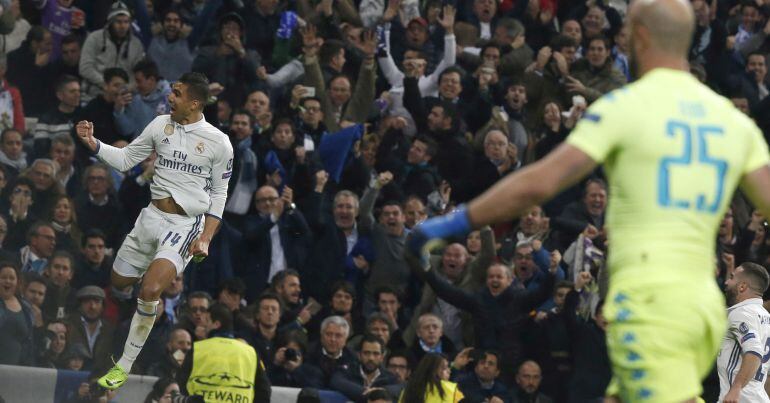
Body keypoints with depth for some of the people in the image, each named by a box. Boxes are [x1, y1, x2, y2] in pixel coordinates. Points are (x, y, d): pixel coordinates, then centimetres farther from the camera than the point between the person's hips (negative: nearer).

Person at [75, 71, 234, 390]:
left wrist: (206, 238, -8)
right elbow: (125, 159, 10)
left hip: (187, 224, -5)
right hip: (153, 216, 5)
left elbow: (219, 194, 1)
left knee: (149, 290, -23)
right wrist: (93, 144, -7)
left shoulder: (218, 142, -8)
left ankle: (125, 364, -10)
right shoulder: (161, 125, 1)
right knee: (119, 281, 11)